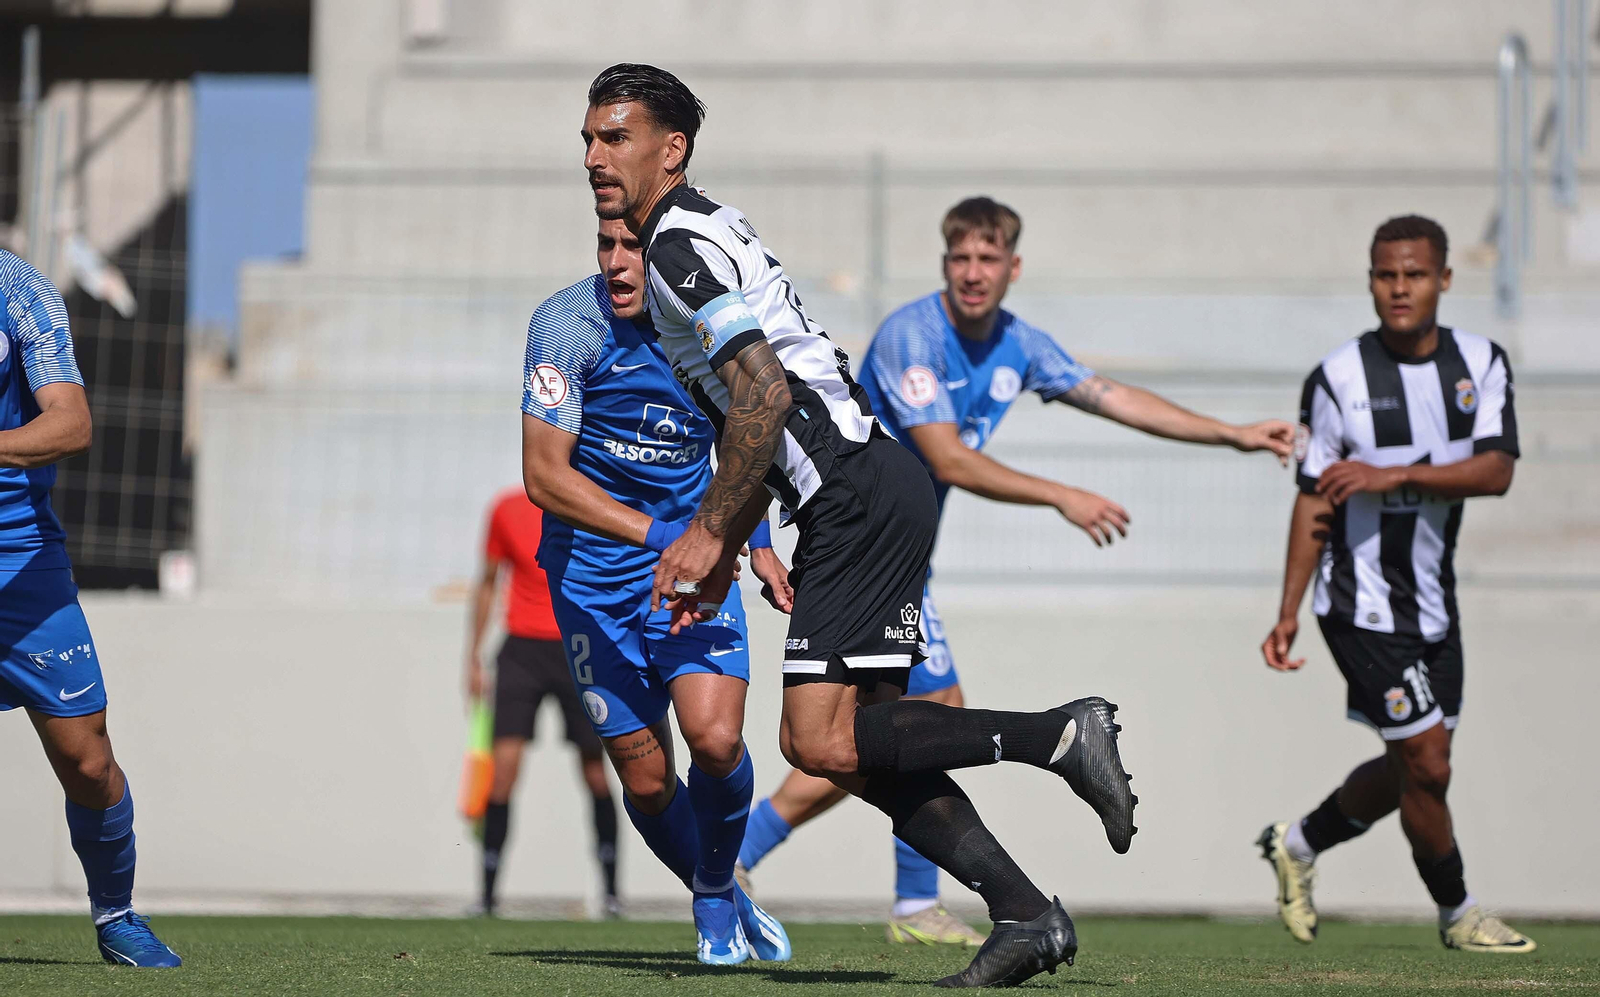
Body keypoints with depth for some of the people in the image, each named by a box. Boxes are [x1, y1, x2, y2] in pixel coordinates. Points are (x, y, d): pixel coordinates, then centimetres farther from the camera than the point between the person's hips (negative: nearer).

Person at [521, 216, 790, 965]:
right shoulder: (567, 324, -17)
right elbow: (544, 476, -20)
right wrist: (657, 534, -28)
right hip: (593, 573, -1)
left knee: (715, 738, -19)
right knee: (646, 781, 1)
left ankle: (716, 895, 9)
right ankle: (722, 903, 30)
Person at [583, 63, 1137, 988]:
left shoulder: (682, 243, -9)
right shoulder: (706, 233, 22)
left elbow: (763, 396, -20)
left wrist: (707, 533, -14)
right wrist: (726, 551, 23)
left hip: (863, 496, -10)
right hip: (874, 489, 10)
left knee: (820, 740, -14)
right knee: (861, 743, 8)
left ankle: (1061, 734, -11)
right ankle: (1026, 913, 6)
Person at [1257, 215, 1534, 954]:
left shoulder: (1481, 363, -1)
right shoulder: (1338, 378, -12)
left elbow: (1496, 472, -14)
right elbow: (1315, 500, -6)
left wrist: (1394, 477, -26)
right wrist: (1289, 611, -8)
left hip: (1434, 601, 5)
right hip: (1362, 605, -5)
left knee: (1410, 769, 15)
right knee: (1428, 764, -6)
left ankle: (1297, 845, 38)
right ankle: (1456, 914, 14)